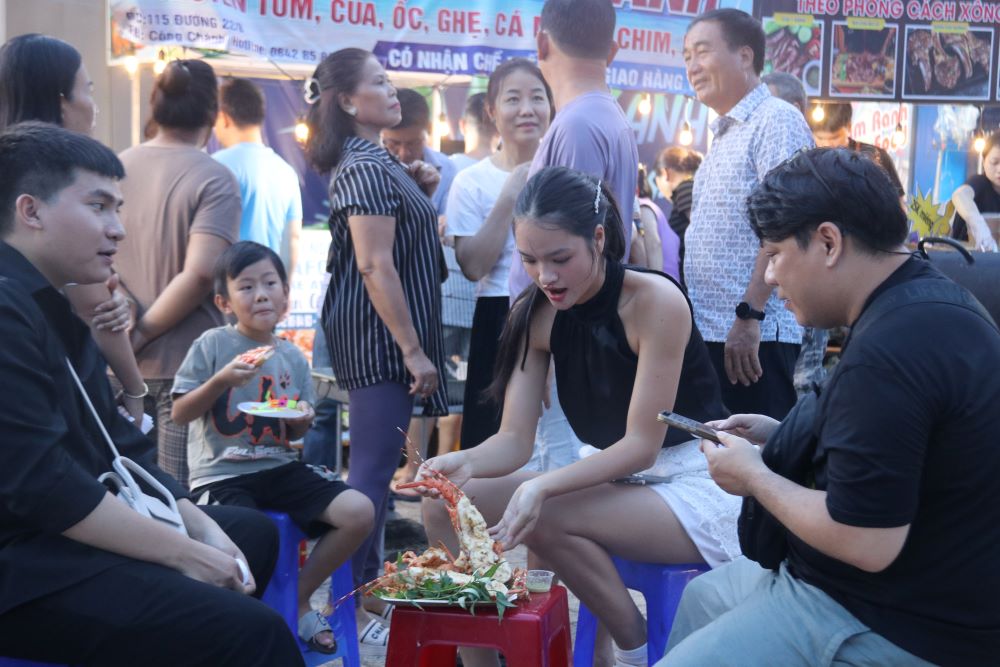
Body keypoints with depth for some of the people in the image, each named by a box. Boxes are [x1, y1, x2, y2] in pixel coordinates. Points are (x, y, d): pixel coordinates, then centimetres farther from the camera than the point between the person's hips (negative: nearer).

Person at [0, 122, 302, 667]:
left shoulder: (53, 307, 15)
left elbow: (120, 448, 13)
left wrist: (200, 527, 1)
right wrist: (183, 553, -17)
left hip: (68, 531, 11)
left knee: (253, 531, 25)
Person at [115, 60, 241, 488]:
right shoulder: (214, 179, -11)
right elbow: (199, 273, -21)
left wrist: (126, 321, -3)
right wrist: (142, 332, -12)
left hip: (121, 364, 5)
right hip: (189, 363, -5)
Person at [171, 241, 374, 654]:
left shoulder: (292, 357, 10)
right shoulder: (212, 345, -4)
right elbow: (179, 415, -5)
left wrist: (301, 422, -6)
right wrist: (222, 380, -17)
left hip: (279, 468, 5)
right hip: (221, 474, -5)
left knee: (360, 512, -12)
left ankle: (297, 599, 9)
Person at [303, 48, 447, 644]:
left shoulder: (372, 161, 14)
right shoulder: (365, 168, -16)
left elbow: (402, 236, 25)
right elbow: (377, 268, -23)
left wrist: (416, 189, 9)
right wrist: (412, 349, -23)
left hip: (384, 339, 10)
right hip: (379, 337, -10)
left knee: (377, 464, 17)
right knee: (373, 468, -5)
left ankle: (366, 586, 28)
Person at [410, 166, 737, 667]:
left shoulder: (655, 301, -20)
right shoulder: (535, 315, -3)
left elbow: (643, 444, -21)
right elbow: (514, 439, -6)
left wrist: (543, 486, -35)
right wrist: (466, 463, -30)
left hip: (695, 482, -6)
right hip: (611, 480, 6)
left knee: (542, 518, -31)